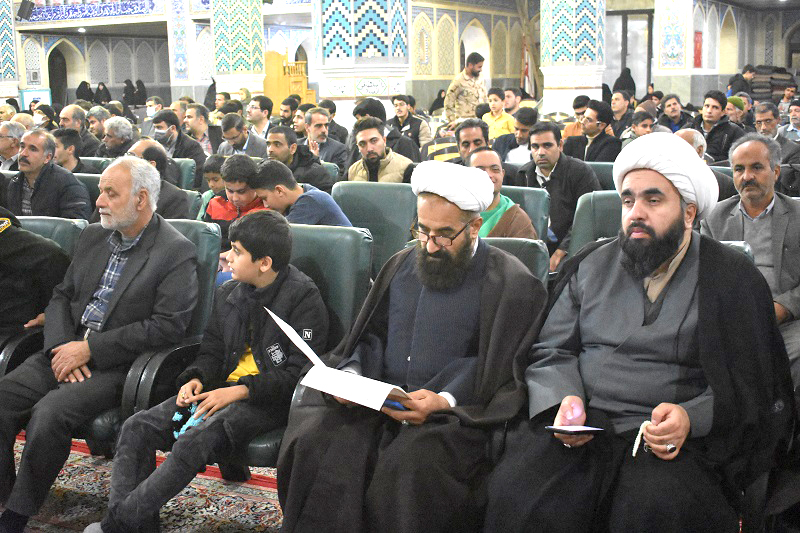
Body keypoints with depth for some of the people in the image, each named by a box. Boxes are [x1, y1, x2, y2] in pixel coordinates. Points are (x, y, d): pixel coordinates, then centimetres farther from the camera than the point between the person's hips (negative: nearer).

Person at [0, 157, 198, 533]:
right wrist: (62, 346, -6)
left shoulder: (177, 252, -8)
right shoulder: (93, 237, 14)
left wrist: (89, 349, -16)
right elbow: (62, 296, 15)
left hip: (119, 364, -7)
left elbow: (166, 326, -16)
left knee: (50, 412, -28)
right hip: (69, 349, 7)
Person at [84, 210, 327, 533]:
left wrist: (240, 391, -20)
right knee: (138, 428, -9)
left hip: (271, 400, -8)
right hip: (225, 388, 8)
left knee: (193, 443, -30)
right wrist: (196, 379, -2)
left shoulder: (303, 297, -10)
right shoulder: (228, 293, 12)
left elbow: (300, 373, -14)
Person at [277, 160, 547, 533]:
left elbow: (501, 376, -6)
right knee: (315, 440, -22)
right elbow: (370, 338, 21)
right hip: (379, 402, 5)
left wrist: (444, 401, -21)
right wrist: (351, 375, 0)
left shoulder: (511, 284, -1)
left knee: (411, 466, -35)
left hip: (455, 414, -4)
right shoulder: (402, 265, 17)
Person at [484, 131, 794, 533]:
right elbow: (550, 350, 15)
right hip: (583, 425, 2)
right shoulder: (593, 265, 17)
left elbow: (752, 387, 3)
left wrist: (692, 418, -16)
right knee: (516, 496, -26)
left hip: (678, 440, -2)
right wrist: (563, 400, -7)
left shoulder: (734, 279, 7)